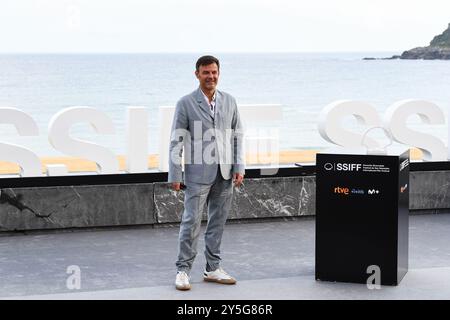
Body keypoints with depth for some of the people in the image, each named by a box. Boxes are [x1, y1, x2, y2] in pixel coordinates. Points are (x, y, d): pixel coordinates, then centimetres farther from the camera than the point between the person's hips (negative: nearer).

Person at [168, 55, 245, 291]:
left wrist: (239, 167, 3)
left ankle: (213, 268, 18)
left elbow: (237, 136, 12)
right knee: (191, 221, -4)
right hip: (198, 173, -4)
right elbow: (176, 141, -4)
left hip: (224, 174, 4)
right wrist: (175, 175, -8)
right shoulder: (186, 103, -3)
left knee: (218, 222, 9)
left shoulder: (229, 101, 10)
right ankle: (183, 270, 4)